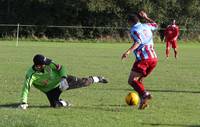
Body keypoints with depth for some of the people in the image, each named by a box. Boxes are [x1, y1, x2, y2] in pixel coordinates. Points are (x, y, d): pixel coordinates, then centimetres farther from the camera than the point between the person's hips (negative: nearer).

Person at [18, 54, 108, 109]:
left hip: (60, 80, 1)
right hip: (51, 90, -1)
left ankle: (96, 79, 25)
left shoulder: (48, 64, -23)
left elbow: (61, 68, -12)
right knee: (55, 105, -19)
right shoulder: (31, 75, -31)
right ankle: (64, 103, 15)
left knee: (81, 82, -2)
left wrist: (63, 78, -29)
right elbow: (26, 88, -36)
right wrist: (23, 102, -46)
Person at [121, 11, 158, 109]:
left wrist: (129, 51, -29)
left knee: (132, 80, -8)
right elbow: (155, 25, 42)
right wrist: (146, 17, 47)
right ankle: (143, 101, 6)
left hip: (143, 58, -7)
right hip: (153, 58, 7)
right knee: (139, 80, 18)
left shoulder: (134, 29, -1)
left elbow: (138, 41, -19)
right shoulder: (146, 26, 19)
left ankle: (145, 94, -31)